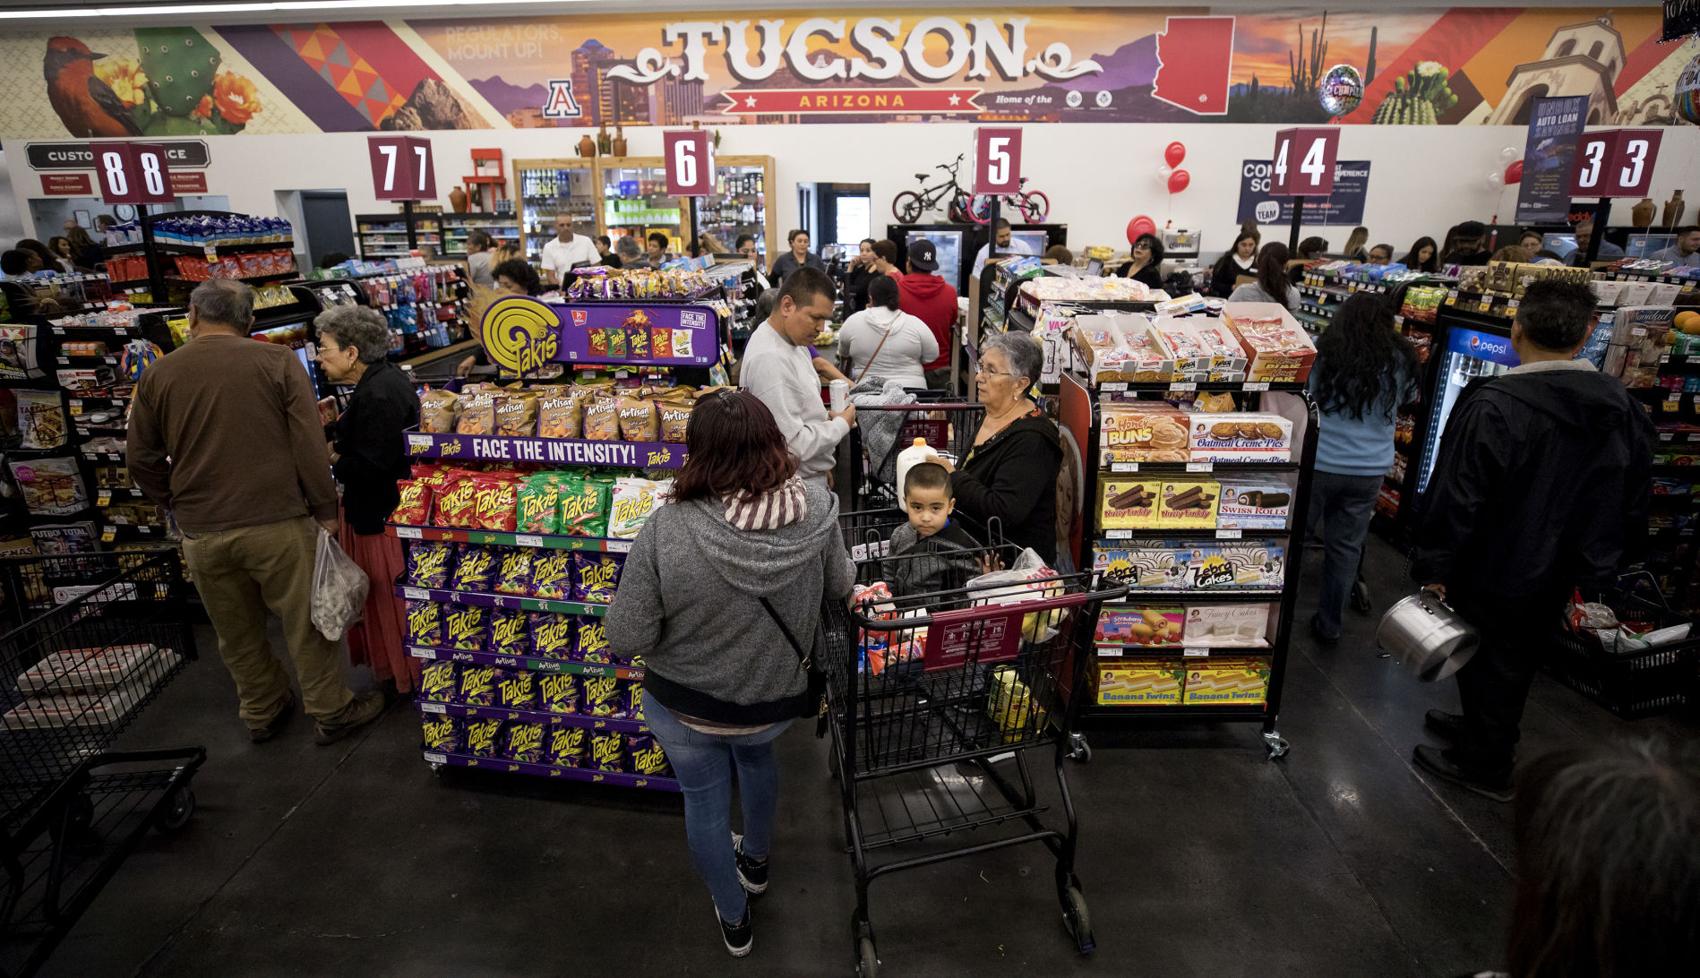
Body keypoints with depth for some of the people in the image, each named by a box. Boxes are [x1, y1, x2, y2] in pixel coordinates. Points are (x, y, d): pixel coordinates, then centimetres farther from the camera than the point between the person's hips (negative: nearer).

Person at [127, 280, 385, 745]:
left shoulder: (156, 376, 3)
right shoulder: (278, 361, -5)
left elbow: (143, 464, 9)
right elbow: (311, 445, -10)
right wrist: (325, 510, -3)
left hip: (201, 533, 3)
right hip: (277, 522, -3)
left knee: (237, 632, 18)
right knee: (308, 623, 10)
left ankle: (262, 712, 35)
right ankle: (331, 713, 21)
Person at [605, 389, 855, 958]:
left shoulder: (666, 530, -31)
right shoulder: (816, 508, -22)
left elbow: (625, 639, -21)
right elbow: (840, 587, -3)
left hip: (684, 705, -2)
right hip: (777, 696, 3)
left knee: (705, 800, 24)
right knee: (756, 755, 35)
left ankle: (733, 918, 48)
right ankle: (756, 861, 60)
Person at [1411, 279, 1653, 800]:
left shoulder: (1492, 405, -26)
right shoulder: (1624, 408, -3)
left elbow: (1456, 499, -25)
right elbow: (1633, 507, 7)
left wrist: (1435, 567, -14)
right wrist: (1598, 562, 19)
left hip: (1495, 575, -6)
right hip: (1562, 576, 6)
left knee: (1487, 663, 12)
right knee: (1519, 663, 24)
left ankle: (1483, 764, 28)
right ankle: (1480, 725, 45)